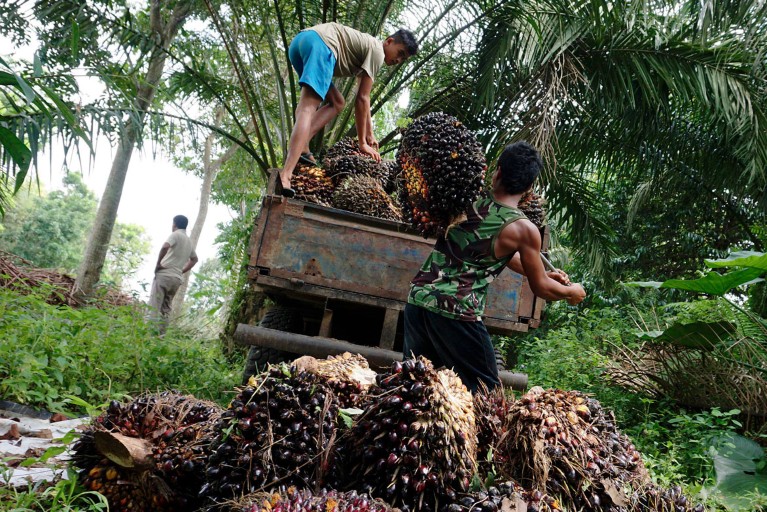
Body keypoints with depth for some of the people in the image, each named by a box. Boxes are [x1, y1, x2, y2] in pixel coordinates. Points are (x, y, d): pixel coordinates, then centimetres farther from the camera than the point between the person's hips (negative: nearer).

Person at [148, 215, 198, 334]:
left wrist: (158, 264, -12)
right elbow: (194, 259, 33)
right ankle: (160, 334, 2)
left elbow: (165, 247, -23)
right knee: (165, 308, 8)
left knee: (154, 306, -9)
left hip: (164, 274, -7)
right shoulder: (189, 241, 20)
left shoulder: (176, 234, -4)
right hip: (176, 278, 7)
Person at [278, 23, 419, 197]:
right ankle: (285, 175, -39)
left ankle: (300, 147, -3)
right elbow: (361, 99, -2)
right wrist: (362, 143, 2)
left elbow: (362, 98, 35)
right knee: (308, 107, -22)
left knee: (337, 103, 17)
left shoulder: (367, 47, 30)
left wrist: (369, 134, 38)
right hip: (319, 43, -10)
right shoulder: (377, 51, 2)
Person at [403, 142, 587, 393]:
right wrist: (573, 292, 26)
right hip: (456, 313, -6)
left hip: (418, 298, 6)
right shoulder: (524, 229, -7)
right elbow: (541, 288, 5)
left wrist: (542, 273, 32)